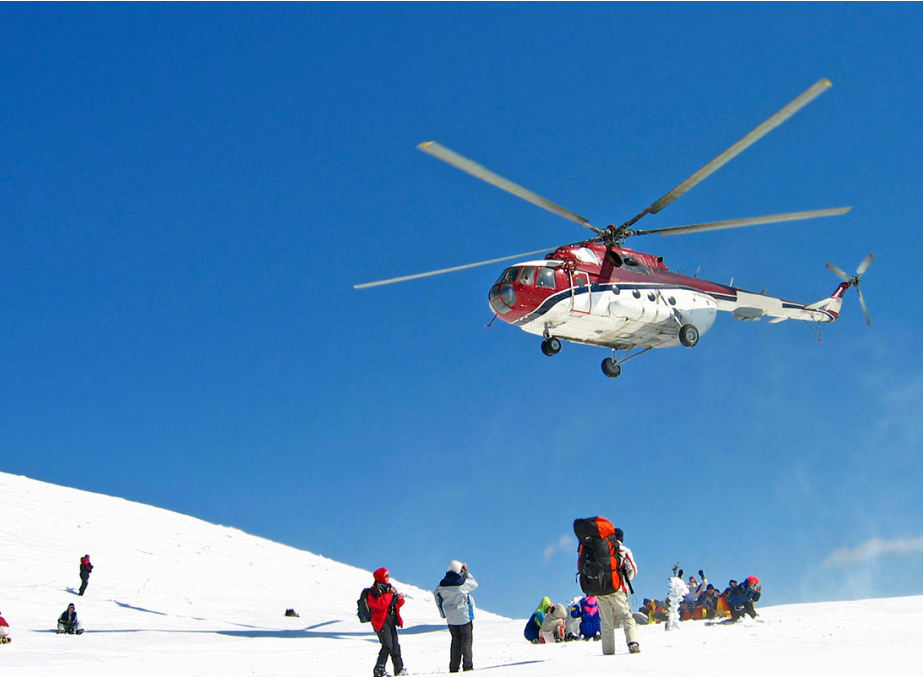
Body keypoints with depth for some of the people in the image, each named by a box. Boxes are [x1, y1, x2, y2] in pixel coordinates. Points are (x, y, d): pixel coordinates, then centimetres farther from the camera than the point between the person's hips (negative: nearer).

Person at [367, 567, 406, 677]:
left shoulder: (388, 587, 17)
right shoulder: (375, 590, -10)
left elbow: (397, 604, 20)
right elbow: (380, 604, -26)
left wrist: (399, 599, -2)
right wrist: (390, 594, -19)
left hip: (391, 621, 8)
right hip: (382, 621, -8)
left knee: (395, 645, 11)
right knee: (387, 646, -16)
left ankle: (399, 668, 21)